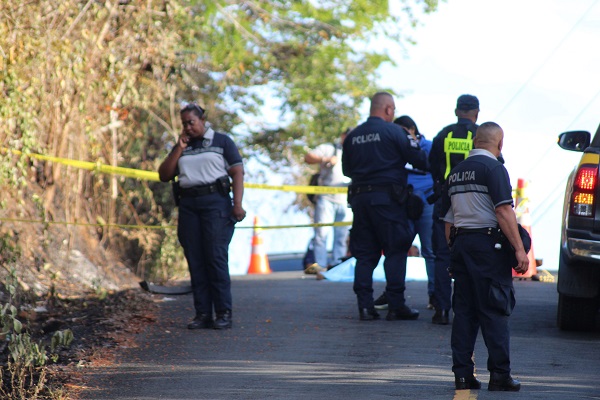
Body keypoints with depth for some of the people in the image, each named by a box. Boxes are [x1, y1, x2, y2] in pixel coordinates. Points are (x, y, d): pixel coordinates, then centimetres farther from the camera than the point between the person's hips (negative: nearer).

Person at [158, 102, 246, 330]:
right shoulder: (182, 147, 19)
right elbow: (164, 176, 12)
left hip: (215, 202, -5)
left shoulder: (222, 142, 7)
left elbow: (237, 173, 0)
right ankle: (202, 314, 1)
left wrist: (237, 204, -12)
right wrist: (179, 150, 3)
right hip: (188, 204, 5)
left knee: (216, 256, -12)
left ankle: (223, 314, -11)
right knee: (195, 260, 0)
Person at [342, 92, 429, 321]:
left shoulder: (353, 136, 12)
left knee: (364, 254, 8)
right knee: (395, 251, 0)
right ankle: (396, 306, -4)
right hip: (387, 197, -5)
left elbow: (346, 169, 19)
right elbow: (418, 158, -7)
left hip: (359, 197, 5)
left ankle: (365, 306, 2)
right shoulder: (392, 131, -5)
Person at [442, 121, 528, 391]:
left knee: (463, 311, 8)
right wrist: (519, 249, -17)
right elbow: (503, 211, -17)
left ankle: (462, 374, 5)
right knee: (494, 311, -5)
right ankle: (500, 375, -5)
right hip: (488, 244, -7)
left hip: (460, 243, 7)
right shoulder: (493, 168, -8)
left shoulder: (456, 172, 15)